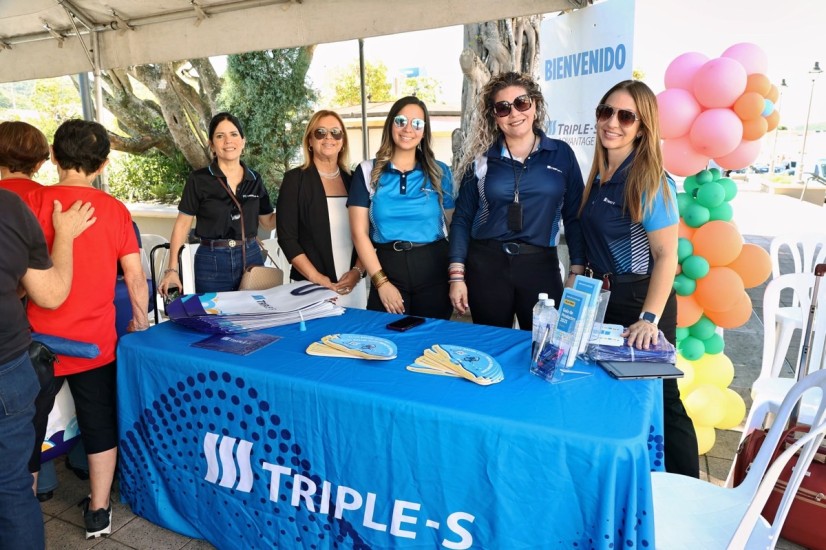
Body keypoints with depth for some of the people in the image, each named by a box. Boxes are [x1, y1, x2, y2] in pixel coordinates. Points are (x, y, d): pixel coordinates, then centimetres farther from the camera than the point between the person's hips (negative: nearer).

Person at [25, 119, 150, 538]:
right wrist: (140, 320, 11)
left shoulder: (31, 201, -9)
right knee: (100, 426, 15)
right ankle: (98, 512, 28)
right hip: (95, 341, 1)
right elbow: (135, 277, -4)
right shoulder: (114, 209, -6)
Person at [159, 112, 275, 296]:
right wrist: (172, 269, -10)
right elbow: (182, 225, -3)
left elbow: (268, 221, 13)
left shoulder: (255, 179, 5)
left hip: (251, 257, 3)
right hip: (212, 261, -3)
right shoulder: (198, 179, -5)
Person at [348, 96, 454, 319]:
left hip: (434, 270, 1)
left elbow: (452, 225, 10)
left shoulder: (440, 172, 6)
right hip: (387, 268, -1)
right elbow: (359, 233, -1)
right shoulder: (367, 172, 3)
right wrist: (381, 281, -8)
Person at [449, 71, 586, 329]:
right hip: (486, 265, 0)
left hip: (541, 265, 0)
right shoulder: (481, 159, 4)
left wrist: (577, 271, -1)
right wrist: (457, 275, -4)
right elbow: (462, 218, 3)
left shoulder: (561, 154, 4)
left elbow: (574, 216, 5)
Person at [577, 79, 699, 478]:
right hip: (604, 296, 8)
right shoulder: (599, 176, 6)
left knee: (658, 400, 2)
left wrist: (649, 319, -24)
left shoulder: (650, 182, -16)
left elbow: (666, 256, -19)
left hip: (640, 300, -8)